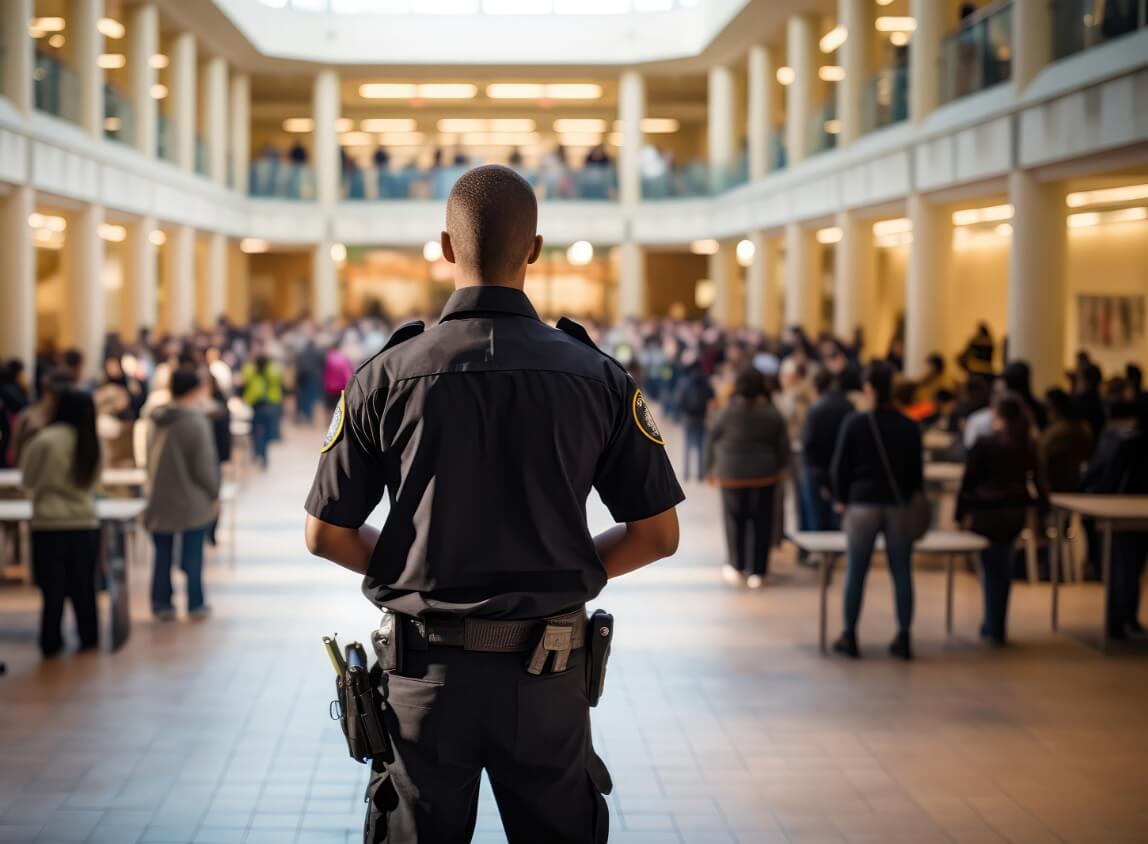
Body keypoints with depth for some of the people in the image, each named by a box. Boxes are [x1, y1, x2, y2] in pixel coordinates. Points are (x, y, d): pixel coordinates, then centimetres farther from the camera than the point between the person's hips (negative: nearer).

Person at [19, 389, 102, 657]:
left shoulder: (46, 439, -13)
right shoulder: (91, 443, -1)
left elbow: (28, 478, -1)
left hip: (49, 525, -3)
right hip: (86, 523, 3)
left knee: (53, 587, 5)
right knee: (84, 586, 14)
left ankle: (51, 642, 8)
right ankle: (89, 638, 19)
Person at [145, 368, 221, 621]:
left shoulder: (157, 421, 3)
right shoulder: (196, 422, -18)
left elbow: (151, 461, 11)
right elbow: (204, 466, -16)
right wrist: (213, 494, -1)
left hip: (160, 502, 6)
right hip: (192, 503, -6)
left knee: (163, 553, 12)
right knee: (193, 553, 5)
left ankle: (161, 603, 16)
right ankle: (195, 604, 11)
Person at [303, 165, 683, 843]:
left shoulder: (388, 377, -7)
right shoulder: (597, 378, -6)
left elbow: (327, 535, -2)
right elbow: (658, 534, -2)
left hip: (427, 668, 0)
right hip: (548, 677, 0)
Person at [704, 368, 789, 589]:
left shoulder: (727, 413, -8)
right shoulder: (772, 414, -3)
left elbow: (711, 441, -1)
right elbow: (783, 445, 2)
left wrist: (711, 469, 11)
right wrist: (780, 467, 16)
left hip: (732, 474, -1)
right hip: (765, 475, 1)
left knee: (735, 518, 11)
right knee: (761, 521, 4)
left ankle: (736, 566, 18)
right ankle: (757, 571, 4)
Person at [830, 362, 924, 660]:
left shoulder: (854, 424, -6)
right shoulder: (909, 427, 1)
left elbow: (840, 467, -1)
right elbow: (917, 471, 7)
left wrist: (843, 501, 10)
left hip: (862, 505, -2)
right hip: (899, 507, 2)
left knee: (855, 573, 6)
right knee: (902, 574, 6)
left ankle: (849, 638, 10)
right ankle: (903, 639, 8)